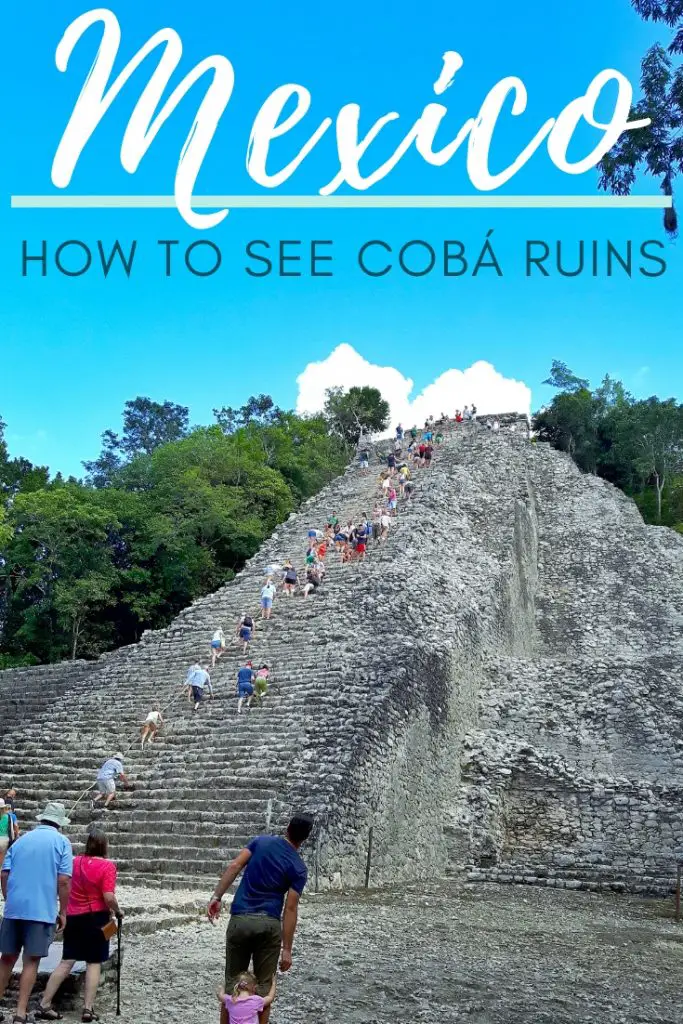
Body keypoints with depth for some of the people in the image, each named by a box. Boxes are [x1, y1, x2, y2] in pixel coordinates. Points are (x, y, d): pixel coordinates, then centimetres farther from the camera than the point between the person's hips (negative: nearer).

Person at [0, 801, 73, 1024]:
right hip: (42, 910, -4)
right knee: (31, 961, 2)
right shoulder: (61, 842, -1)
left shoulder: (21, 840, 12)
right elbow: (64, 880, -8)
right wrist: (62, 911, 0)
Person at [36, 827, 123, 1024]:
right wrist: (118, 912, -1)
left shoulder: (74, 862, 4)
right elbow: (108, 897, -18)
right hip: (96, 917, -5)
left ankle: (44, 1006, 7)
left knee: (66, 962, 10)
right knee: (94, 963, 6)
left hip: (73, 917, 5)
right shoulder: (107, 865, -12)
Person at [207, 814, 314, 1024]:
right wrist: (287, 949, -3)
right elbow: (290, 909, -5)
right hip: (269, 924, -2)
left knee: (233, 981, 13)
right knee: (264, 984, 10)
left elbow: (234, 866, -4)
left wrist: (217, 897, -5)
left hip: (240, 920, 2)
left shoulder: (261, 841, 8)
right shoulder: (298, 868, 0)